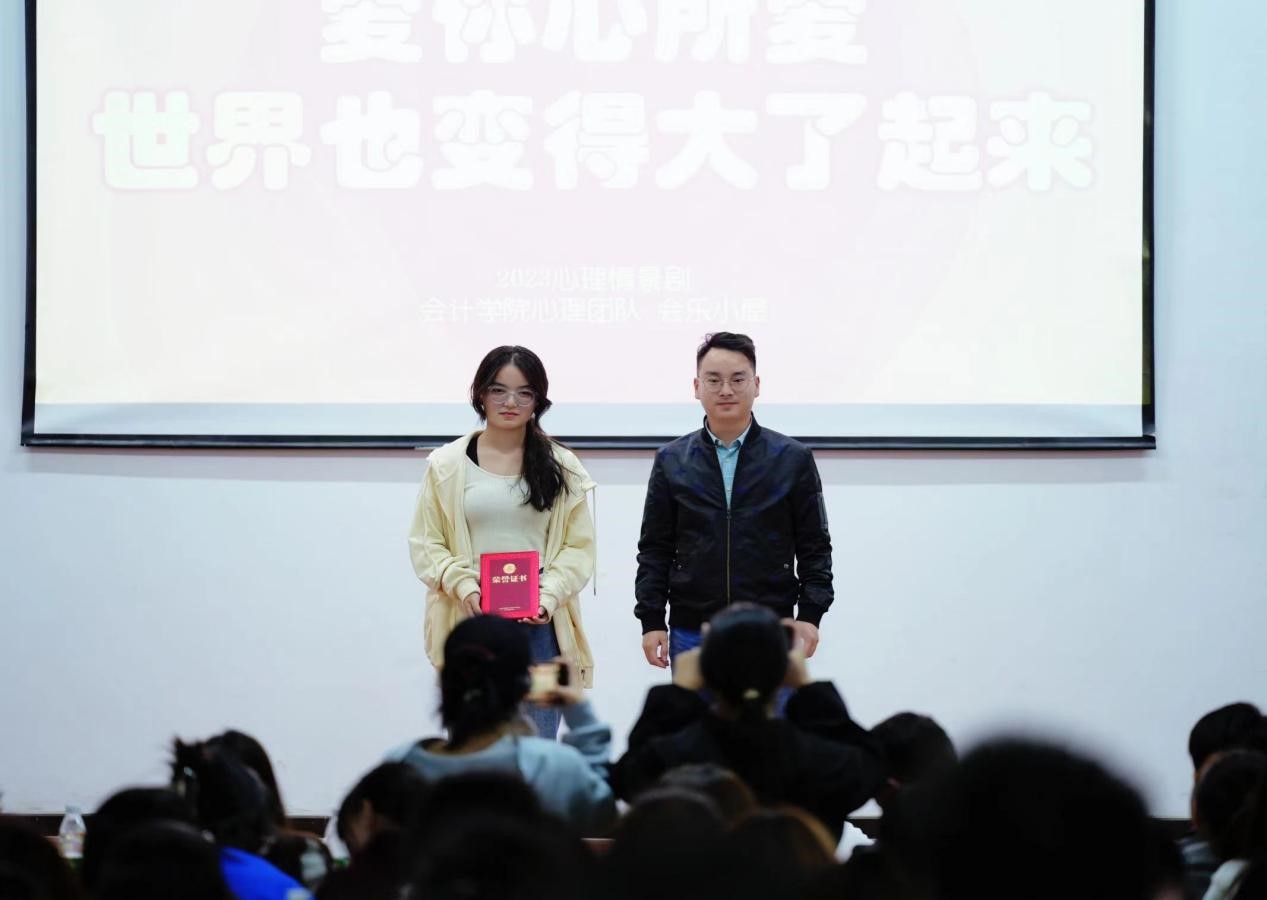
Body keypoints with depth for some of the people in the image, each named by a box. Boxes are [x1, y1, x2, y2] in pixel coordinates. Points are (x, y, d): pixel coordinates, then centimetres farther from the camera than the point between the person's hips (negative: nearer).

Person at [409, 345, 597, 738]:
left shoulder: (561, 467, 7)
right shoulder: (447, 465, 6)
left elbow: (579, 547, 6)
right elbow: (426, 544, 5)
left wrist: (549, 595, -11)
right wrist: (463, 587, -11)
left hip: (539, 623, 1)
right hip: (471, 620, -1)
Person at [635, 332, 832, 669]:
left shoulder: (793, 459, 4)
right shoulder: (672, 461, 7)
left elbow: (814, 546, 5)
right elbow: (654, 549, 8)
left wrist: (810, 614, -3)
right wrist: (651, 620, 2)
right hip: (691, 634, 1)